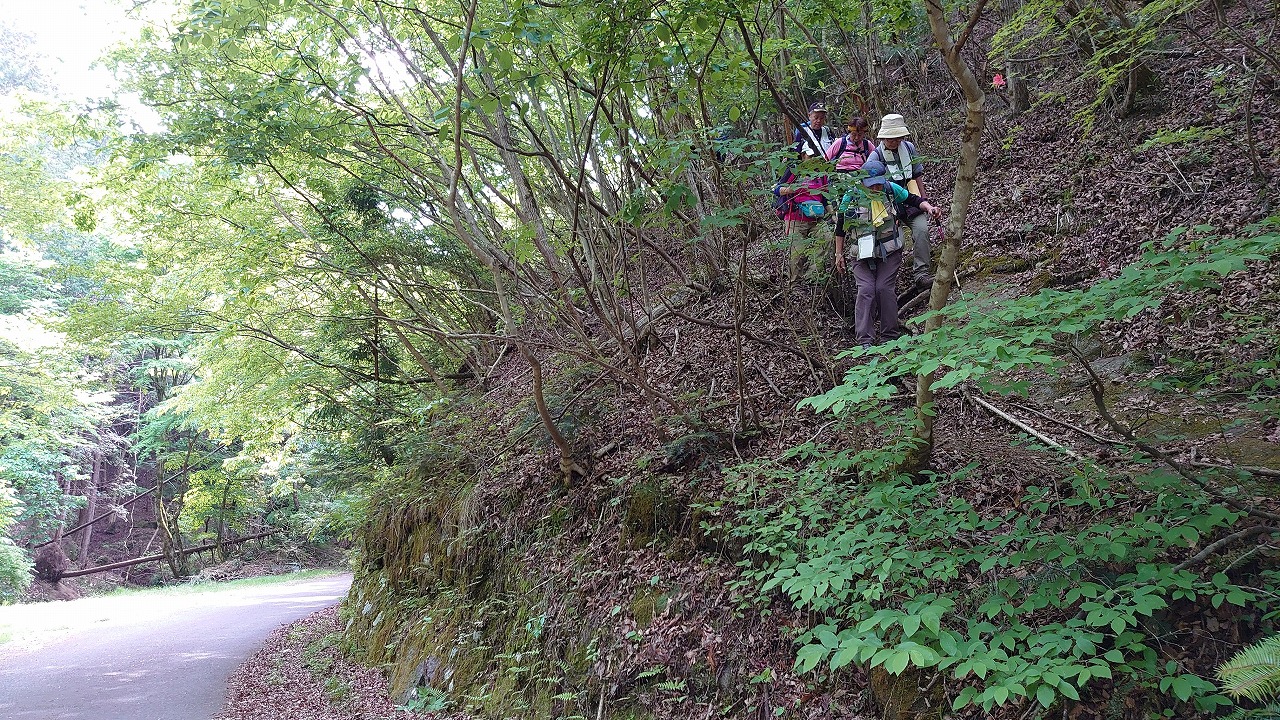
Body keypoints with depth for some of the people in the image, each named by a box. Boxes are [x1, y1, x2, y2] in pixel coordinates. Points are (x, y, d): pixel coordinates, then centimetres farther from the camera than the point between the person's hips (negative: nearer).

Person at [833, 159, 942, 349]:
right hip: (862, 254, 0)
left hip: (890, 253, 0)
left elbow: (914, 200, 9)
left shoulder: (892, 190, -5)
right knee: (866, 290, -12)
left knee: (885, 288, -10)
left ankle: (890, 336, 3)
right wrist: (839, 254, 7)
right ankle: (865, 341, -11)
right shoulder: (851, 197, -8)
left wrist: (929, 208, -12)